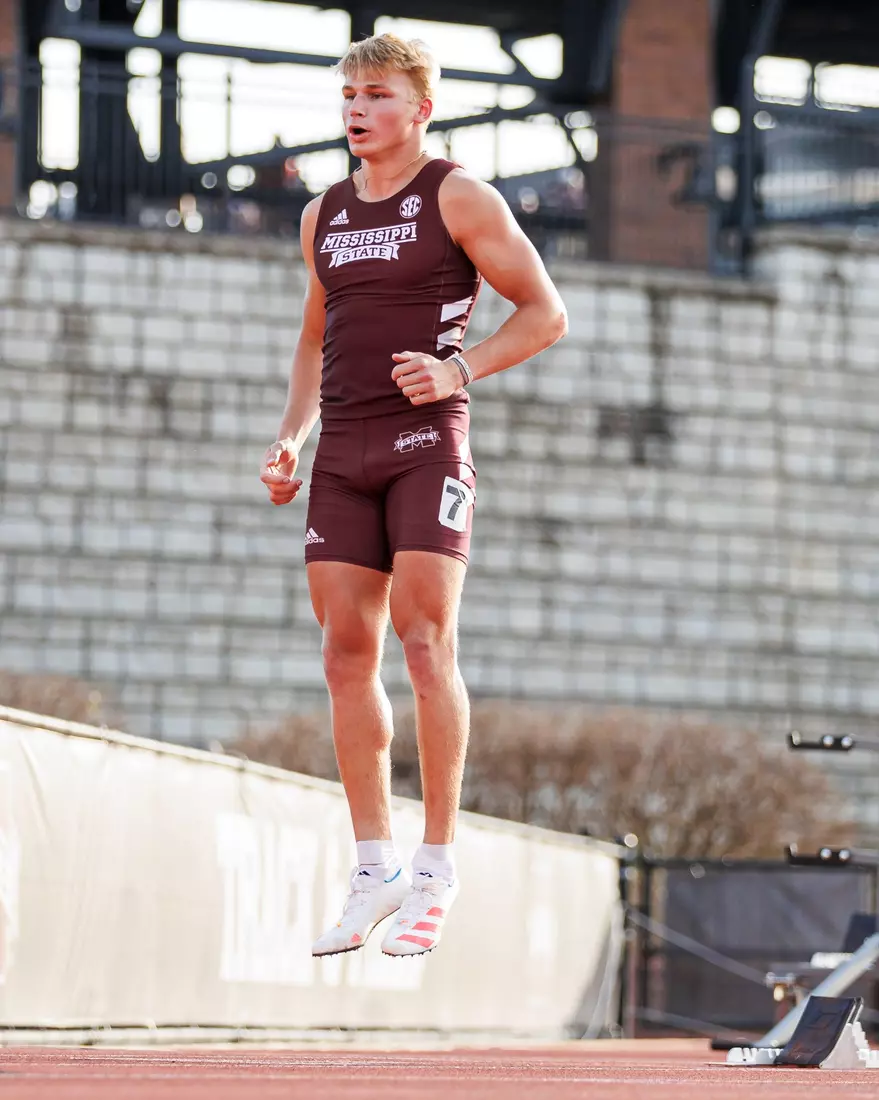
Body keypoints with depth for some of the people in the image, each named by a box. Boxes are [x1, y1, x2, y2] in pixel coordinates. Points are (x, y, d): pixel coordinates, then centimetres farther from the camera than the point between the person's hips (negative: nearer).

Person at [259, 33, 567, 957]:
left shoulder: (457, 198, -1)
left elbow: (545, 313, -2)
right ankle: (374, 872, 5)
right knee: (346, 652, 1)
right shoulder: (324, 216, 16)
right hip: (343, 453, 6)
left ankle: (436, 867, -7)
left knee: (425, 642, -12)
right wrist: (288, 437, 12)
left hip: (426, 442, -6)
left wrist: (457, 369, -15)